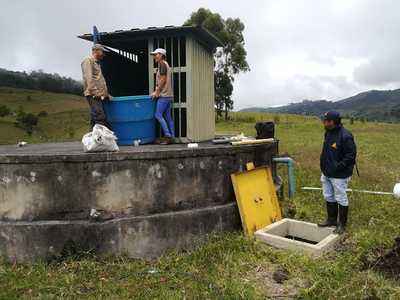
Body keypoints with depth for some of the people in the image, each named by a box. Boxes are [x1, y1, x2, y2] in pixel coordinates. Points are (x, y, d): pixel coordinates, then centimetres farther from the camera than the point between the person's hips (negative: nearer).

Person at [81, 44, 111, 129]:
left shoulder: (97, 63, 29)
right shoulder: (88, 60, 1)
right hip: (93, 96, -9)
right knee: (100, 119, -20)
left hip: (100, 96, 9)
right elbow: (88, 78, -13)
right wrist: (95, 92, -22)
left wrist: (106, 93, 23)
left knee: (95, 120, 6)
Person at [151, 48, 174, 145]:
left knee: (158, 115, -8)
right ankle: (171, 136, 8)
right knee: (167, 116, 8)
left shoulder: (162, 64, -7)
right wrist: (156, 92, 16)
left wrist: (157, 92, -10)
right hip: (168, 95, 9)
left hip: (164, 95, -9)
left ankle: (168, 136, -9)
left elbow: (163, 80, -15)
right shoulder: (165, 65, 21)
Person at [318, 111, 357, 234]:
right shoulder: (328, 133, 5)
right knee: (329, 197, 18)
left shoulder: (345, 136, -22)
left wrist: (338, 167, -21)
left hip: (339, 175, -9)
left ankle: (342, 224, 20)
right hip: (326, 173, 9)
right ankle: (331, 220, 33)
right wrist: (323, 165, 11)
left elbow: (351, 154, -20)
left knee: (341, 199, 5)